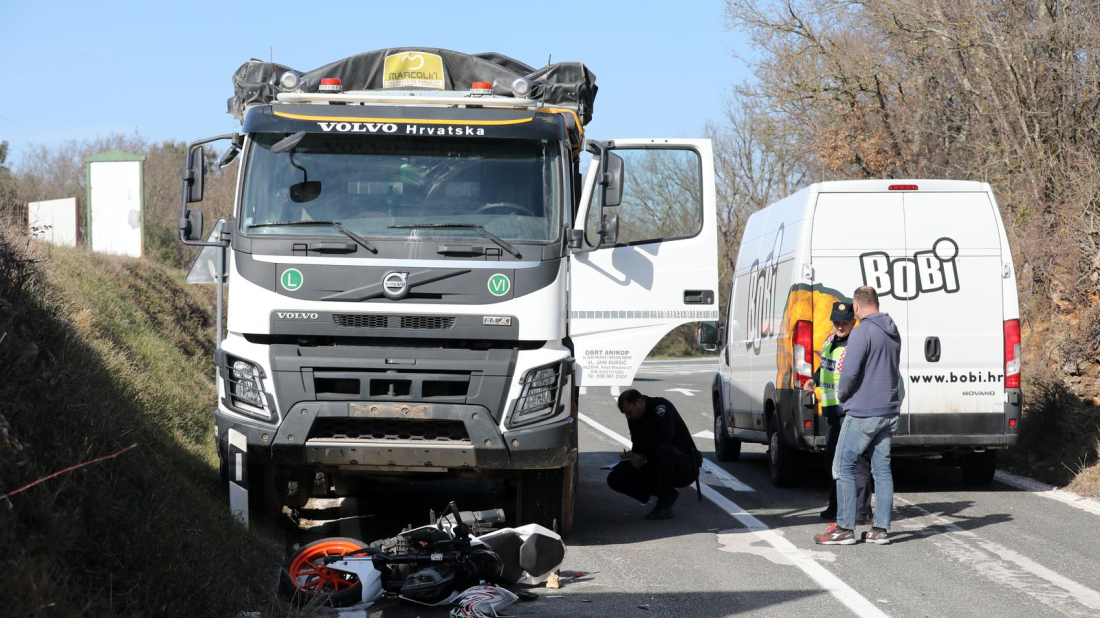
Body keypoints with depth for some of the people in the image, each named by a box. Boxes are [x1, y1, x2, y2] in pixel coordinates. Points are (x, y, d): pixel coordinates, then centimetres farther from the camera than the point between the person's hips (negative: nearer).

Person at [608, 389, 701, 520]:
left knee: (662, 449, -41)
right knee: (615, 478, -5)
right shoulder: (634, 418, 6)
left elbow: (665, 438, -32)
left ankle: (665, 502, -24)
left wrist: (642, 457, -24)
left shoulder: (660, 406, -17)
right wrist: (632, 456, -11)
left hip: (685, 467, -8)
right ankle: (667, 494, -2)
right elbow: (638, 446, 13)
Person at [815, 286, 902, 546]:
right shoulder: (893, 333, 11)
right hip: (888, 411, 8)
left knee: (843, 466, 0)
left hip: (862, 413, -8)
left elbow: (850, 372, -21)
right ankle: (881, 529, 9)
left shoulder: (862, 332, -16)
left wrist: (842, 394, -2)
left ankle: (845, 529, -1)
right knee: (882, 468, 9)